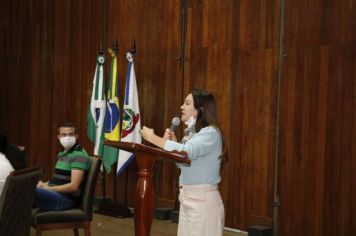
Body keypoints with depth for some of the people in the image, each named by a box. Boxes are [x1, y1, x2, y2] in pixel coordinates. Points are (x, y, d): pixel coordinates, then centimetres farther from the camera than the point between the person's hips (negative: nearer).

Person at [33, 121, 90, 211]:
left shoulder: (79, 155, -11)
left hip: (65, 198, -9)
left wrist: (47, 188, -14)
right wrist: (44, 184, 2)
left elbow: (73, 186, -19)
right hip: (55, 194, 9)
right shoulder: (62, 153, 19)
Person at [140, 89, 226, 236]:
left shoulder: (210, 132, -13)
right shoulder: (192, 132, 14)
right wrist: (172, 142, 2)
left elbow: (187, 152, -28)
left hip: (203, 198, -8)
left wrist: (152, 138, -20)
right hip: (187, 197, 8)